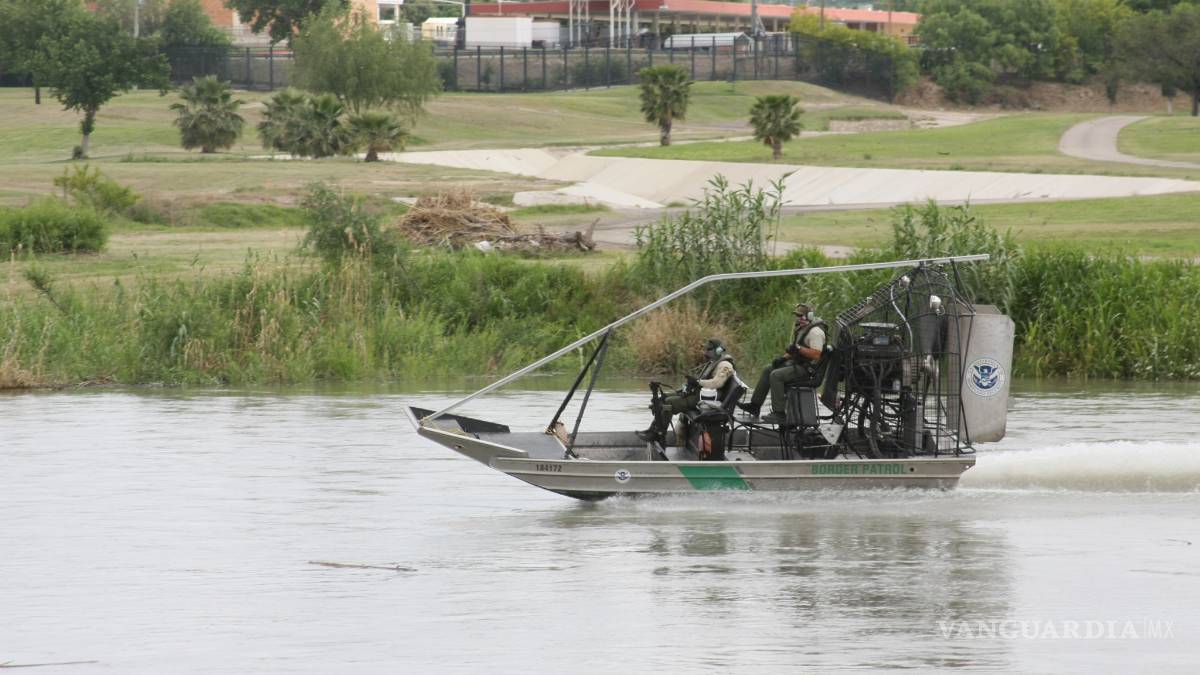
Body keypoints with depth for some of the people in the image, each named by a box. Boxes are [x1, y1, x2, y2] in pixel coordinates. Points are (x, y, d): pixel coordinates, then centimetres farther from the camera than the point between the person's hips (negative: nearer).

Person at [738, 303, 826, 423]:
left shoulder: (815, 331, -18)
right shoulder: (801, 329, 15)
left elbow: (816, 355, -26)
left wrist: (798, 348, -28)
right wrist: (783, 358, 7)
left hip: (807, 368, -11)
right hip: (796, 363, 11)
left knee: (776, 375, -24)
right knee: (767, 370, 11)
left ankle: (779, 413, -24)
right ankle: (755, 406, 10)